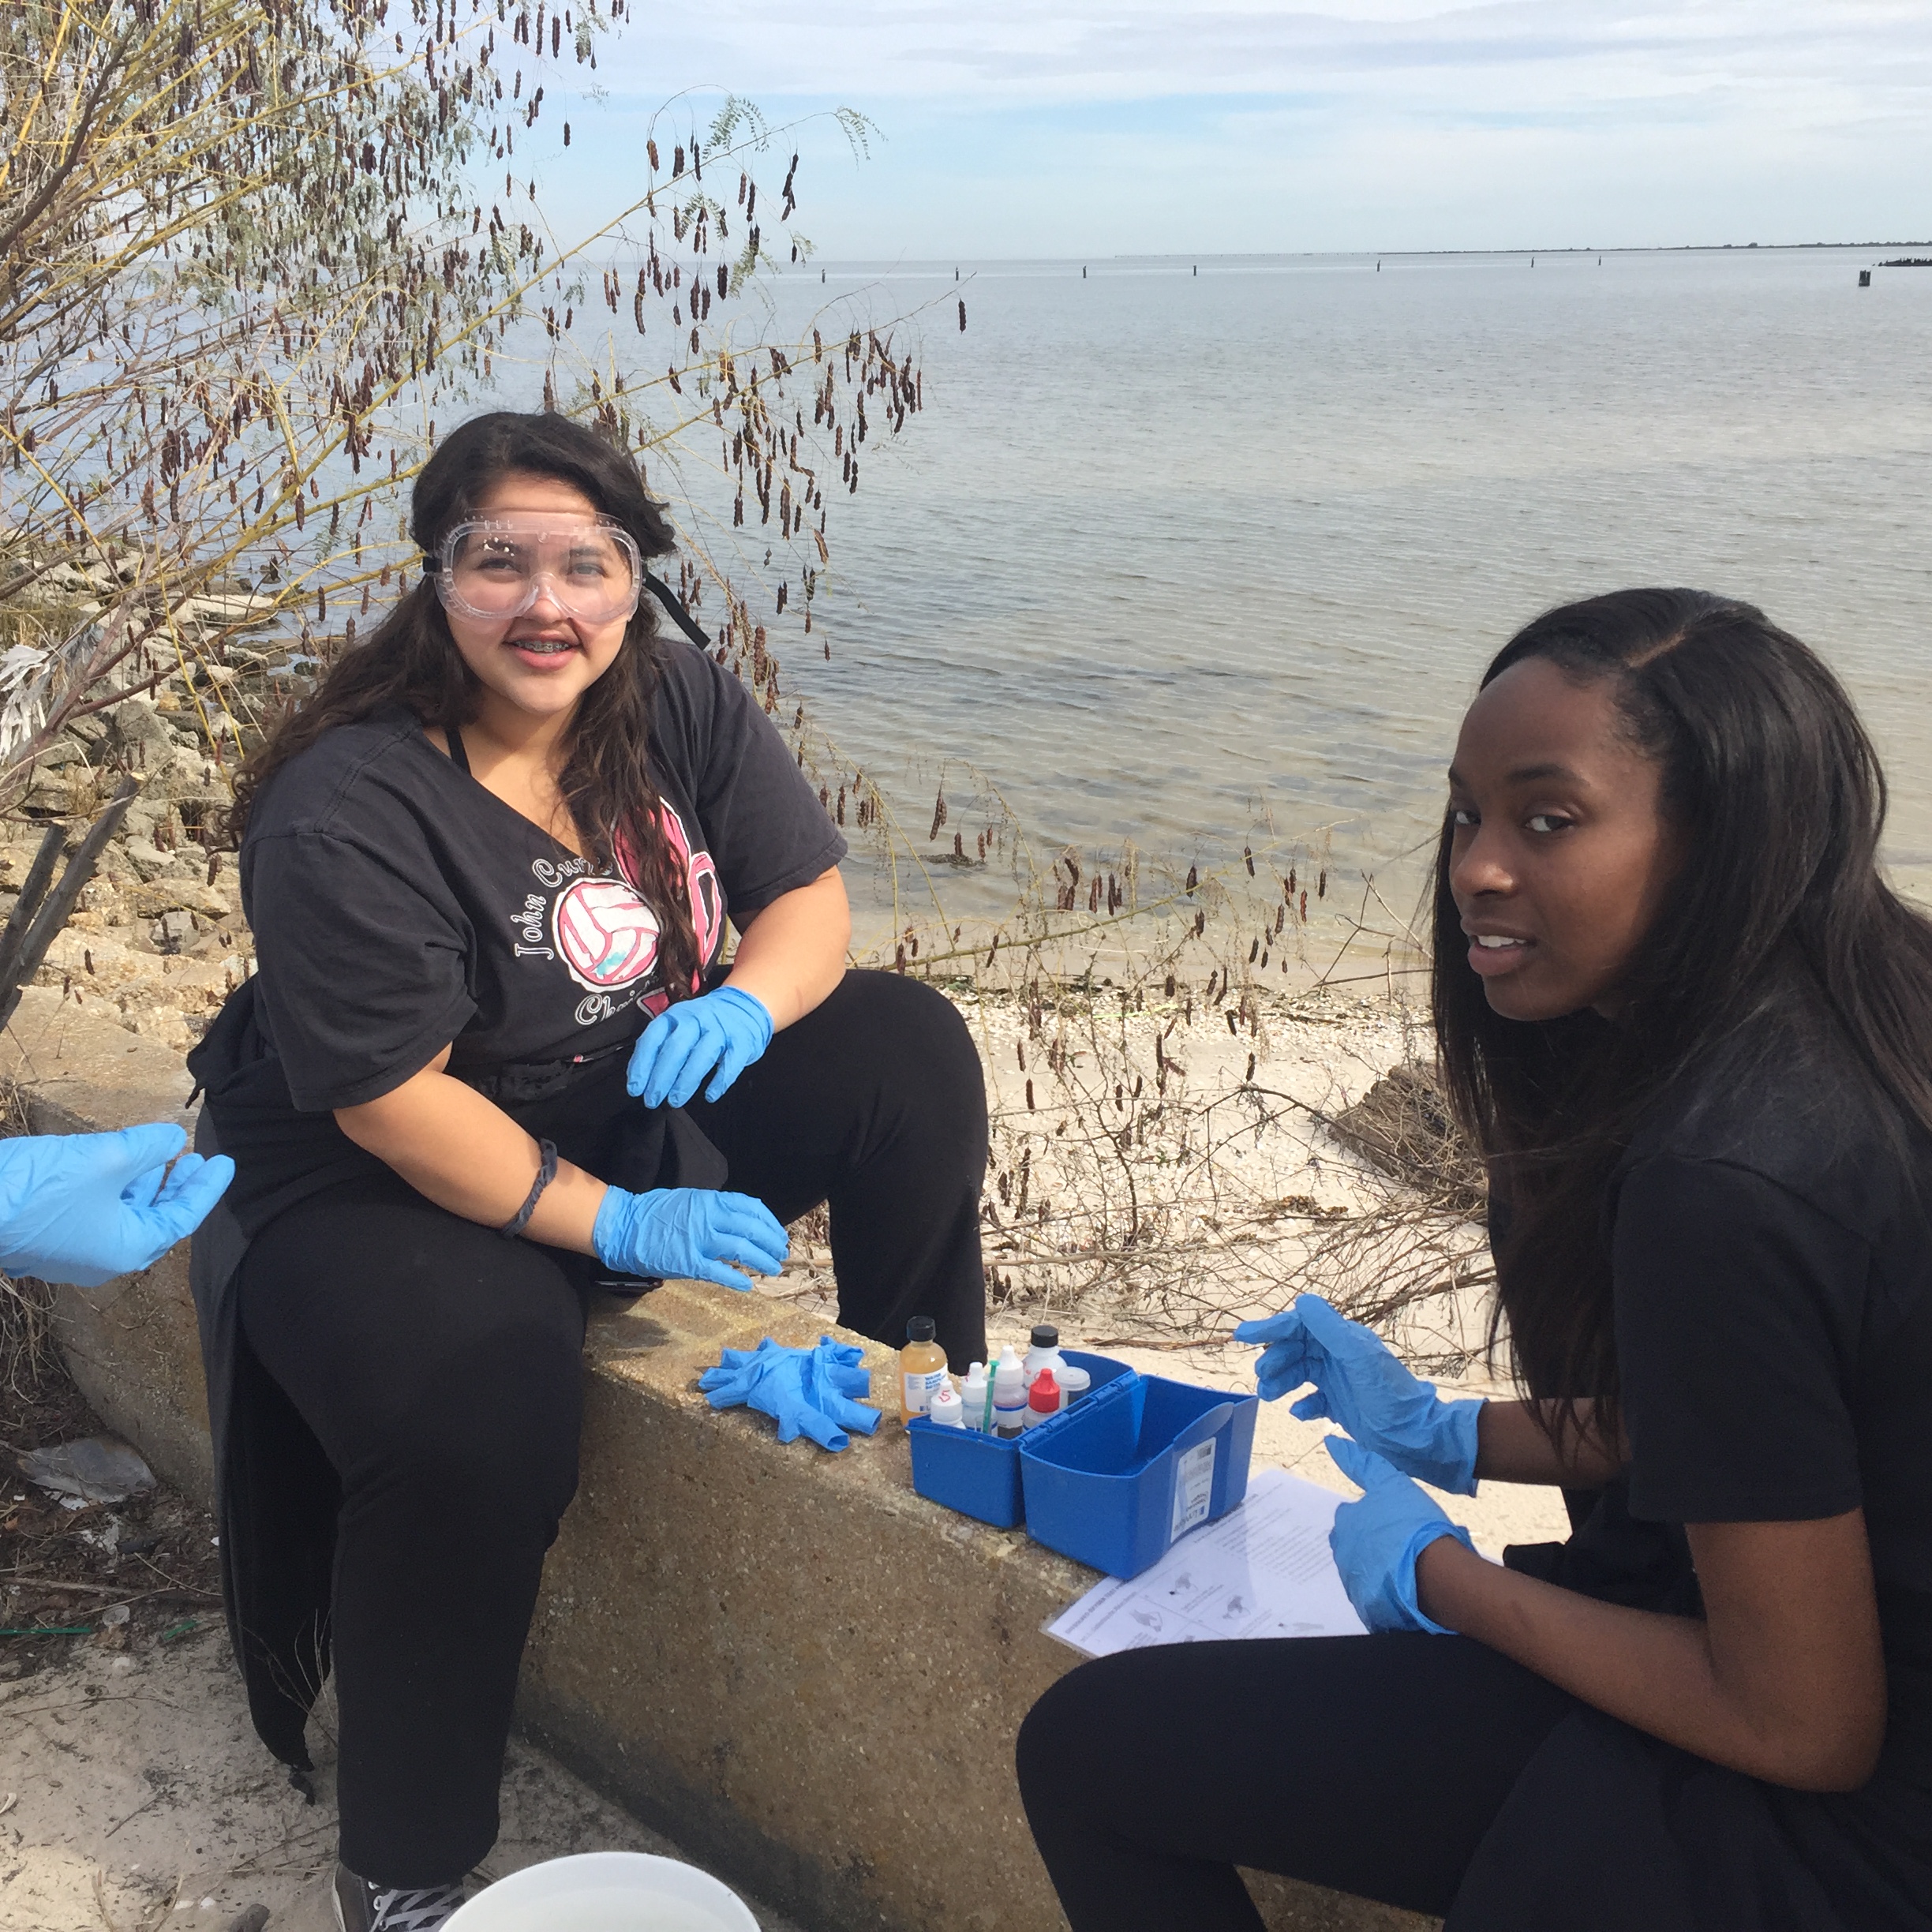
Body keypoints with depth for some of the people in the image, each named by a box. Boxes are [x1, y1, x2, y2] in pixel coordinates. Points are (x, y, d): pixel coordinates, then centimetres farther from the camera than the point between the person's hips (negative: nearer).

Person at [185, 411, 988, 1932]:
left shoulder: (682, 706, -4)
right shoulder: (349, 809, -22)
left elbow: (812, 897, 0)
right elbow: (391, 1098, -23)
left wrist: (744, 1002, -23)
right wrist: (611, 1223, -25)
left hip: (640, 1111, 6)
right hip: (382, 1179, -5)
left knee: (911, 1050, -8)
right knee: (481, 1391, -34)